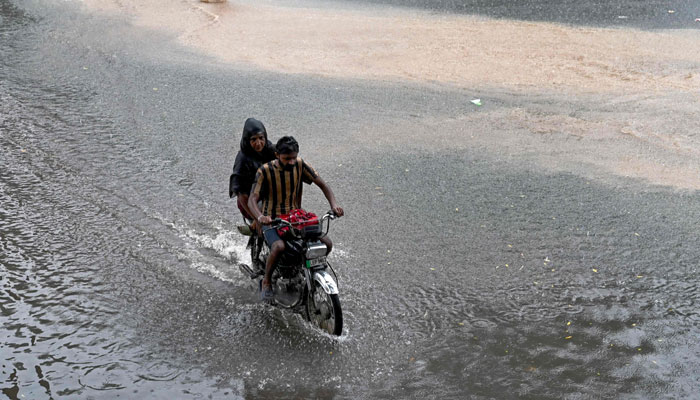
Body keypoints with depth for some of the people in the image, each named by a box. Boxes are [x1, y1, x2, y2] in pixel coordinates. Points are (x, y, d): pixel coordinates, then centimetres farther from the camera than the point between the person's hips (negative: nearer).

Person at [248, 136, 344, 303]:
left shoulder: (300, 165, -4)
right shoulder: (265, 171, -14)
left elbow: (322, 184, 0)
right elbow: (252, 199, -20)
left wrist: (334, 205, -18)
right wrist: (260, 217, -42)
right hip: (272, 221, -4)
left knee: (327, 244, -12)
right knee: (279, 247, -36)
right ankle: (266, 282, -10)